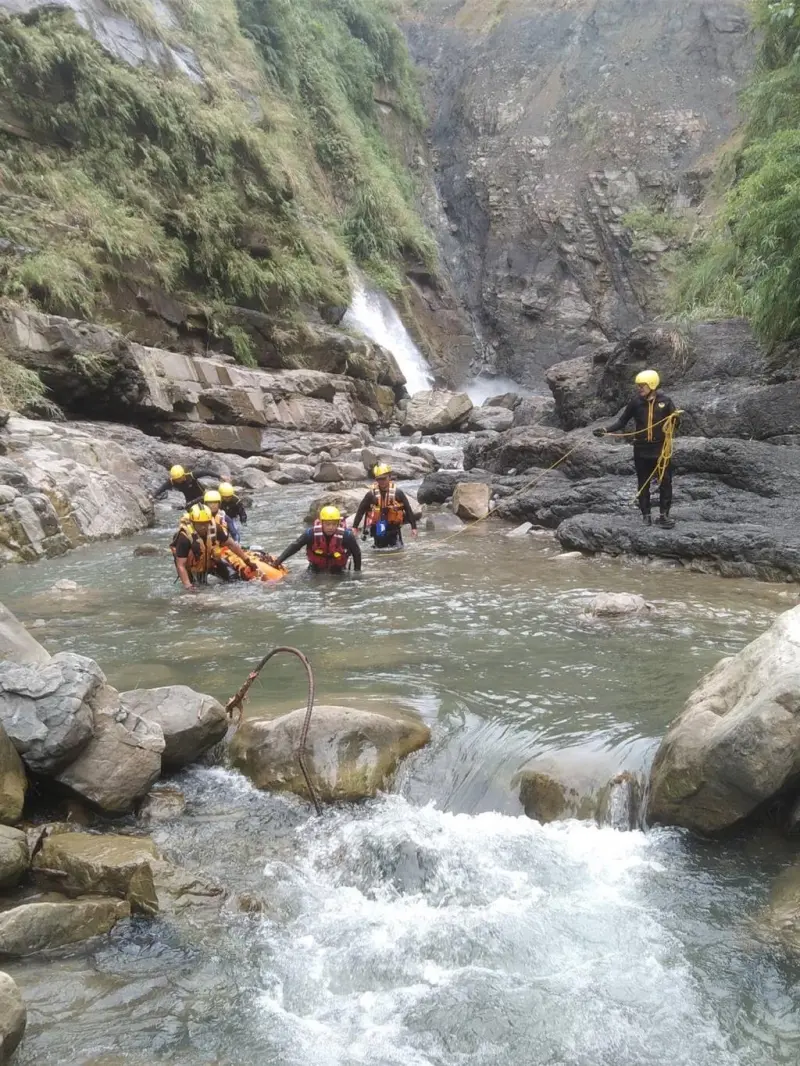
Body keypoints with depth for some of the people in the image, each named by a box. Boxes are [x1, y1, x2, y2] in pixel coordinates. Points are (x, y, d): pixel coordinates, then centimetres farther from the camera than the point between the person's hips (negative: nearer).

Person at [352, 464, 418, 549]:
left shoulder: (397, 493, -7)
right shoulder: (371, 494, -4)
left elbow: (408, 510, -4)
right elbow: (361, 510, 1)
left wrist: (413, 527, -5)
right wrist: (355, 526, -3)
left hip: (393, 527, -1)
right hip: (378, 529, 1)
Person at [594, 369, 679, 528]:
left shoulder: (664, 401, -4)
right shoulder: (636, 402, -4)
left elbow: (674, 423, 6)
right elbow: (622, 422, -1)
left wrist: (675, 418, -16)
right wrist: (605, 430, -12)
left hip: (661, 447, -1)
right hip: (641, 448, 1)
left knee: (665, 482, 1)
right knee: (643, 483, 7)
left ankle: (664, 514, 10)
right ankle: (645, 515, 17)